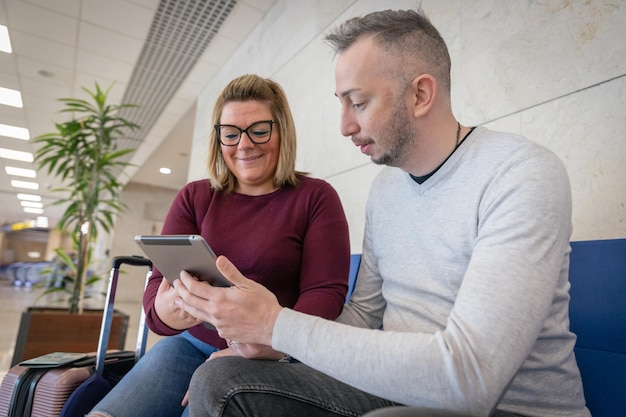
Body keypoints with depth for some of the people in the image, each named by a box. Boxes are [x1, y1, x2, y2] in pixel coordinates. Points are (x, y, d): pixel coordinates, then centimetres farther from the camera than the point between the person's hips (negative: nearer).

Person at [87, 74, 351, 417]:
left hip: (265, 358, -3)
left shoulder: (316, 197, -4)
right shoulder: (193, 197, 6)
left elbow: (325, 291, -10)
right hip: (191, 345, 4)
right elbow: (159, 281, 1)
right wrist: (164, 312, -24)